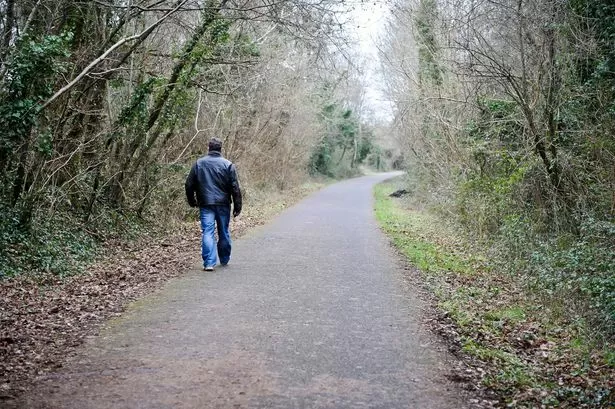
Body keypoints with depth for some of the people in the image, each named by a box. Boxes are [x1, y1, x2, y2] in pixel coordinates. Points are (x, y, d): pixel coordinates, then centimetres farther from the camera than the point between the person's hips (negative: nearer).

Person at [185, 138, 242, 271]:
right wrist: (237, 206, 0)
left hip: (205, 205, 0)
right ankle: (225, 259, 27)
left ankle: (209, 263, -11)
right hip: (223, 204, 0)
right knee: (224, 232, 13)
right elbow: (235, 188, -4)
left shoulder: (198, 163, 3)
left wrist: (192, 201, 19)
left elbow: (189, 184, 6)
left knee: (207, 232, -2)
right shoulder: (228, 165, -2)